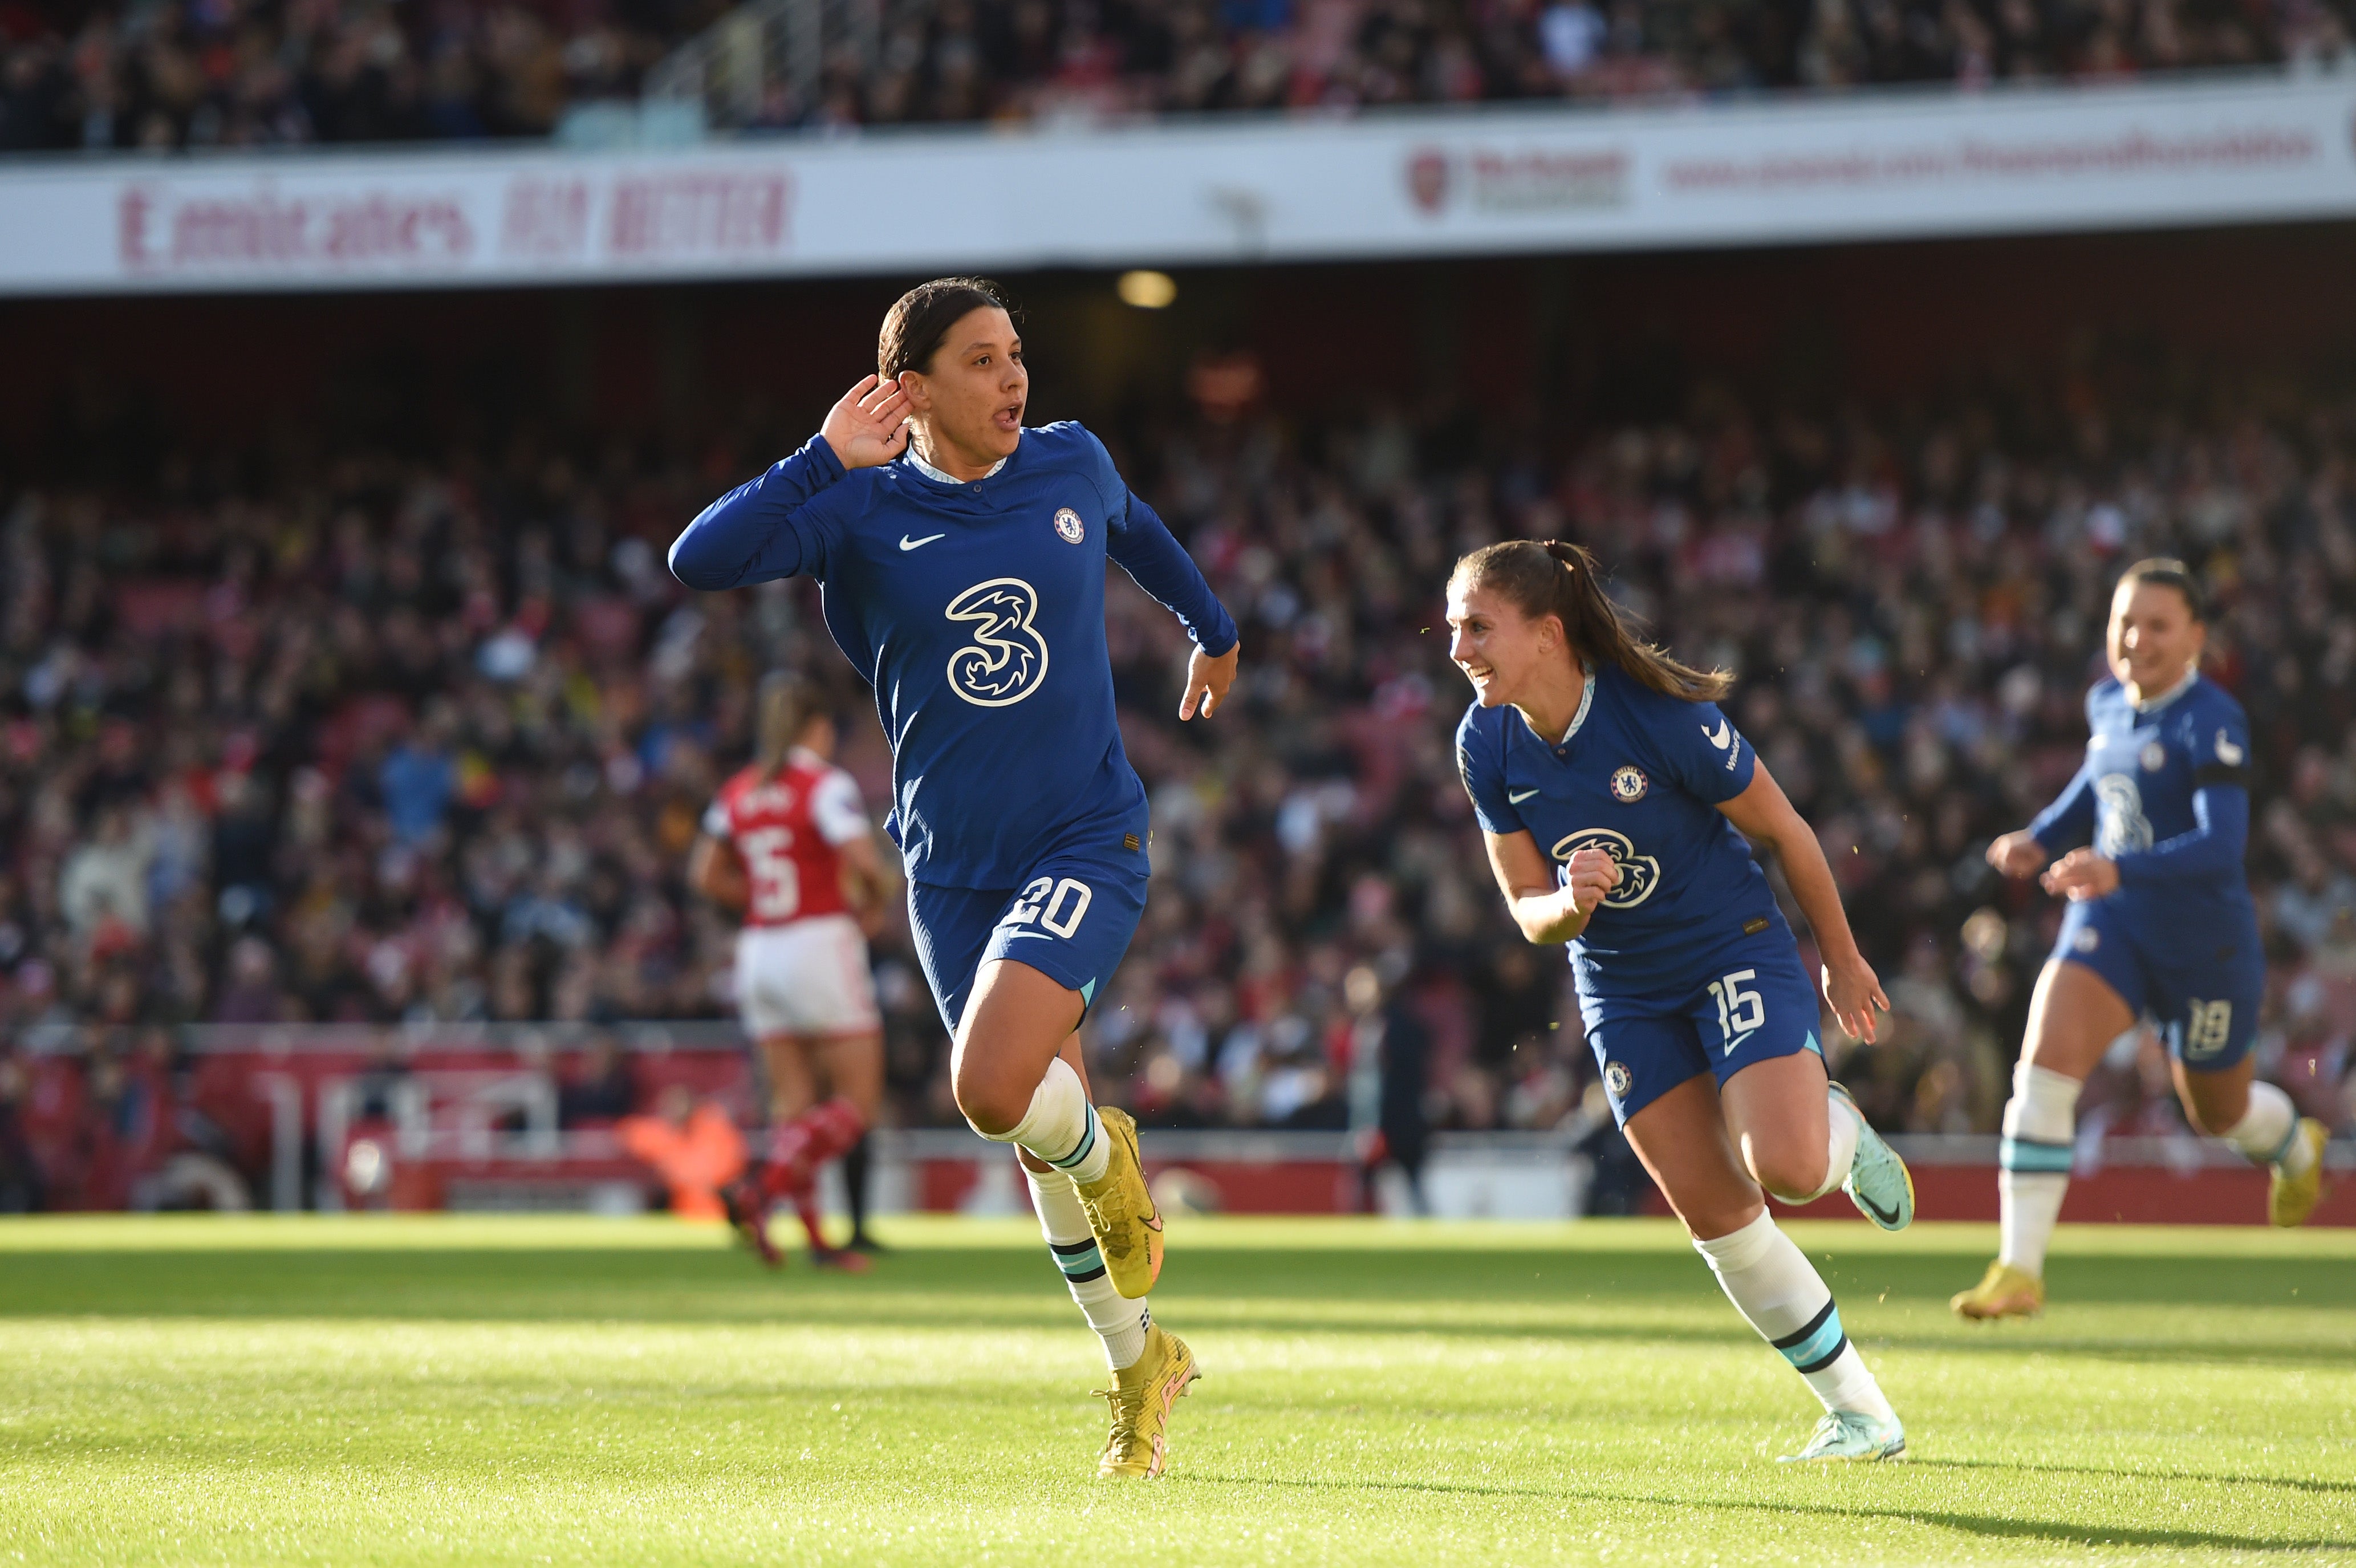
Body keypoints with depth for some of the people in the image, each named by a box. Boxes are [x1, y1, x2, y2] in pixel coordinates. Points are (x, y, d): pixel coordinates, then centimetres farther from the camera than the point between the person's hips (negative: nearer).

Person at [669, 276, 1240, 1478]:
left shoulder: (1072, 466, 0)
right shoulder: (862, 509, -6)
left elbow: (1136, 532, 24)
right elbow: (699, 561, -17)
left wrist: (1213, 632, 39)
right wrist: (827, 464, -17)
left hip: (1087, 840, -2)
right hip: (951, 869, 2)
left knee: (994, 1086, -25)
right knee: (1038, 1134, 11)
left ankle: (1108, 1159, 9)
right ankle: (1140, 1362, 32)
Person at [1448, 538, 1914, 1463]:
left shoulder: (1663, 718, -24)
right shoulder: (1486, 744, -9)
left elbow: (1782, 831, -10)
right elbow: (1526, 906, -1)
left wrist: (1842, 960, 1)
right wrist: (1568, 907, -26)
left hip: (1737, 949, -5)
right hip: (1623, 990, 5)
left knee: (1784, 1167, -25)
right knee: (1715, 1214, -1)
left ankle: (1843, 1134, 14)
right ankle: (1860, 1414, 11)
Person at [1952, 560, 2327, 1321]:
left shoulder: (2213, 723, -20)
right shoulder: (2108, 703, 2)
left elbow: (2223, 845, -31)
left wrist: (2120, 870, -44)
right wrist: (2040, 838, 9)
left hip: (2202, 940, -5)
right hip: (2109, 924, 5)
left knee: (2221, 1113, 18)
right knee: (2044, 1063, -20)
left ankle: (2296, 1149, 57)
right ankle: (2019, 1271, -20)